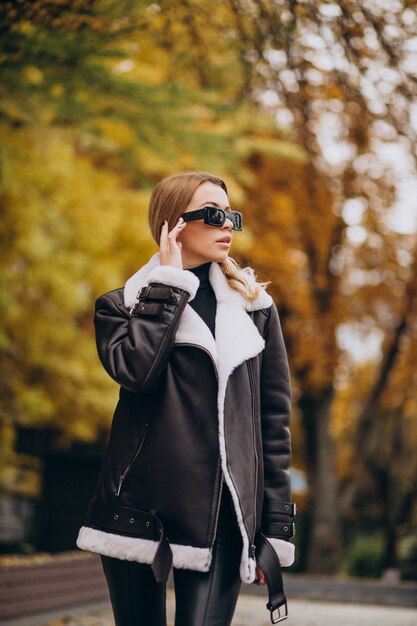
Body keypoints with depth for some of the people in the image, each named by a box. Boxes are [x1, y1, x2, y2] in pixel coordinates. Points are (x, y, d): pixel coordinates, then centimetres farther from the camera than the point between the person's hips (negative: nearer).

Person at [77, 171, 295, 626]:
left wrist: (276, 528, 3)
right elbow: (133, 367, -16)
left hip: (220, 518, 0)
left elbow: (274, 419, 9)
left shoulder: (254, 307, 11)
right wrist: (168, 282, -6)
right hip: (137, 510, 0)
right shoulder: (121, 306, 8)